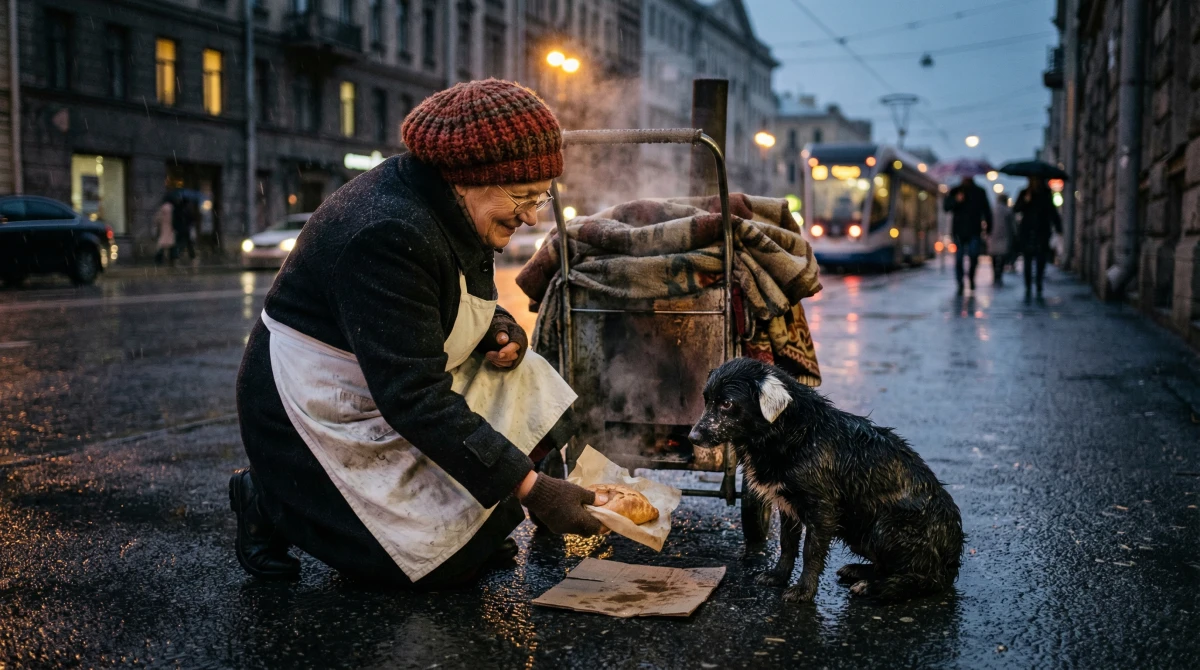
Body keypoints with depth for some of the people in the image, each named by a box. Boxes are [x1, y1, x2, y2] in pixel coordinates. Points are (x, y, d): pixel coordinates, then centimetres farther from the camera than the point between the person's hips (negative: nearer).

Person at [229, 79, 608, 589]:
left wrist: (495, 327, -8)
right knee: (444, 560, -11)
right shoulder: (388, 232, -32)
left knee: (527, 393, -4)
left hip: (399, 382, 9)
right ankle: (270, 501, 4)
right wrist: (530, 488, -35)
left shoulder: (457, 207, -3)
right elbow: (415, 399, -35)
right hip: (322, 409, -9)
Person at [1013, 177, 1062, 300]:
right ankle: (1028, 289, 3)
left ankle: (1039, 289, -1)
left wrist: (1058, 228, 0)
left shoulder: (1046, 194, 8)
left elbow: (1053, 212, 9)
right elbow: (1015, 209, -1)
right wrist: (1024, 201, -18)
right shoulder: (1024, 193, 6)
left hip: (1042, 233, 0)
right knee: (1028, 262, -2)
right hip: (1027, 233, 0)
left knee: (1041, 262, -6)